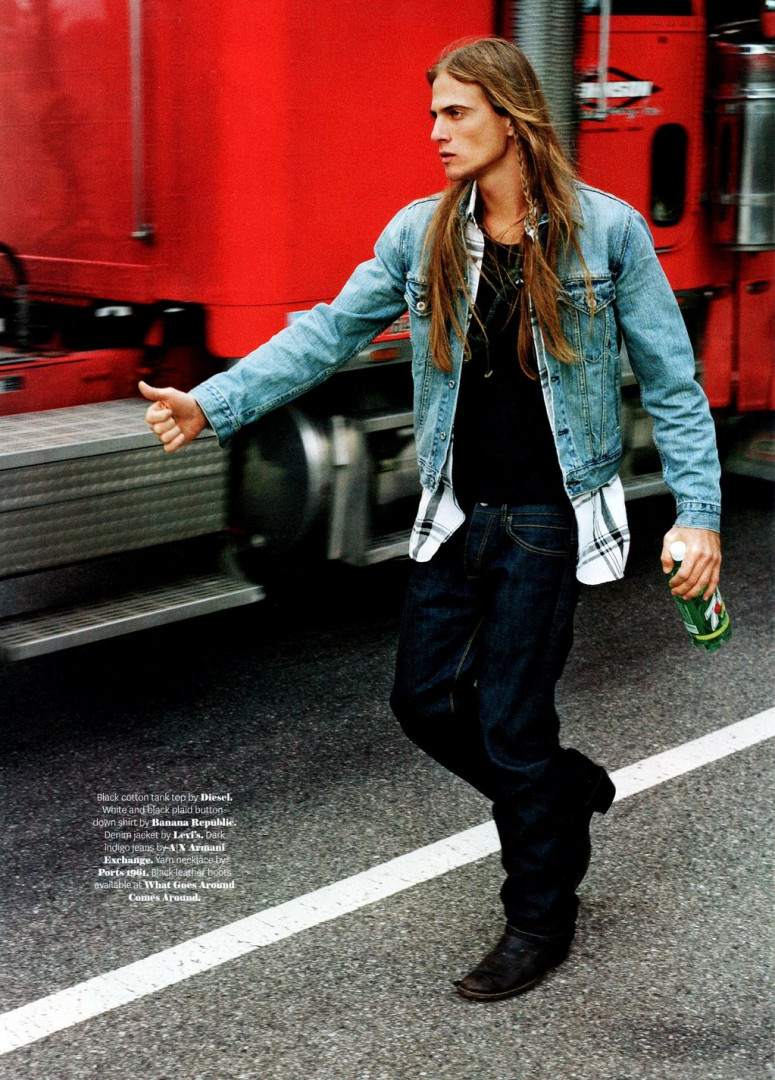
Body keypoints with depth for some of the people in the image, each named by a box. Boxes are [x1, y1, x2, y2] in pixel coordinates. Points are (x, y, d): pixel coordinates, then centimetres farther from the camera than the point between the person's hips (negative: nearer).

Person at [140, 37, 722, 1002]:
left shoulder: (606, 231, -9)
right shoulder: (421, 233, 2)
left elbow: (670, 381, -6)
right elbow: (329, 333, 0)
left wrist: (697, 514, -11)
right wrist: (213, 404, -11)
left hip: (546, 517, -5)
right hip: (459, 513, 5)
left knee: (510, 724, 1)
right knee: (424, 699, 10)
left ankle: (540, 917, 24)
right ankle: (565, 790, 38)